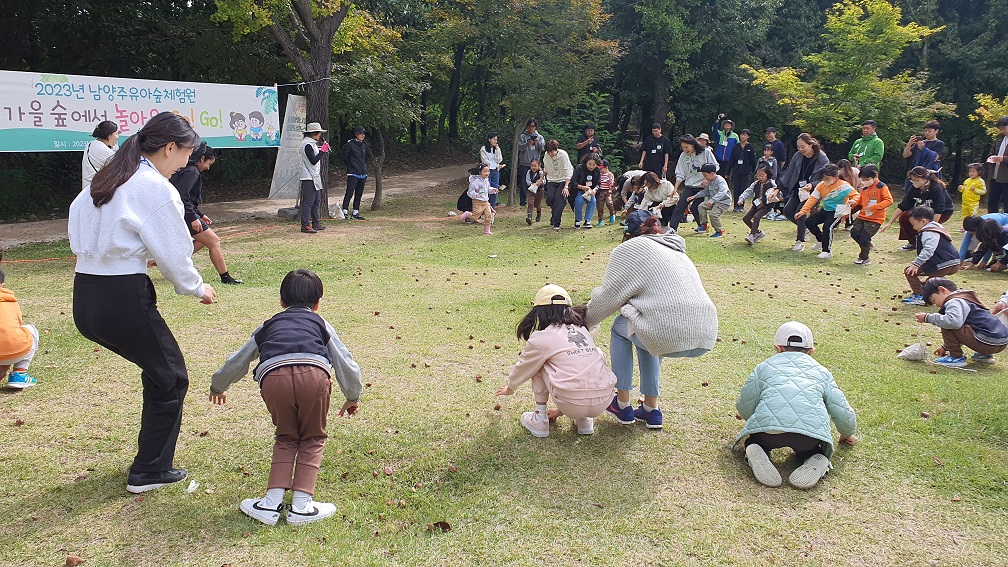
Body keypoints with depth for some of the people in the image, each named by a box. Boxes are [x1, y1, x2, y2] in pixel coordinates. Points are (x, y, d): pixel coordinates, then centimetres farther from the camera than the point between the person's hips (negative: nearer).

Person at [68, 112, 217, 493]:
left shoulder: (106, 179, 13)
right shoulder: (155, 188, -12)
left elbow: (76, 223, 15)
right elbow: (173, 252, -9)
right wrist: (196, 288, 7)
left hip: (84, 295, 9)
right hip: (123, 297, -9)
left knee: (157, 369, 23)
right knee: (170, 377, 9)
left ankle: (152, 457, 34)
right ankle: (149, 472, 17)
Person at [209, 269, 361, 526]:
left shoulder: (268, 326, 37)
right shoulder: (321, 324, 34)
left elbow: (236, 361, 45)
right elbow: (345, 362, 35)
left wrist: (218, 387, 64)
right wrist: (353, 397, 52)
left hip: (272, 375, 1)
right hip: (314, 373, -1)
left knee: (286, 438, 24)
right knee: (312, 438, 20)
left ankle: (271, 503, 17)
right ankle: (301, 505, 12)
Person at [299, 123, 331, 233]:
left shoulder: (312, 143, 17)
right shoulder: (307, 144, -15)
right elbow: (313, 160, -21)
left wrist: (323, 148, 12)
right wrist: (322, 150, -15)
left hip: (315, 177, 11)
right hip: (308, 178, -11)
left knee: (317, 201, 15)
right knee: (308, 202, -10)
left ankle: (315, 223, 23)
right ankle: (305, 225, -10)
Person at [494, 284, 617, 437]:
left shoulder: (540, 338, 3)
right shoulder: (584, 331, 18)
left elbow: (523, 368, 21)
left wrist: (510, 388, 43)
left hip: (572, 405, -4)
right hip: (603, 402, 4)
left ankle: (539, 420, 19)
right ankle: (584, 420, 26)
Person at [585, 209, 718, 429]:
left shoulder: (631, 248, 7)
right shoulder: (676, 249, 28)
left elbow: (608, 296, 4)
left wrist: (585, 321, 22)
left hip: (670, 336, -7)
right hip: (706, 338, 7)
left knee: (620, 327, 22)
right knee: (646, 331, 34)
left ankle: (623, 405, 26)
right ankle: (651, 409, 34)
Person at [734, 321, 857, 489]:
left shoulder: (764, 367, 25)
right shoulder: (821, 372, 29)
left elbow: (744, 407, 21)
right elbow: (844, 413, 24)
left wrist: (748, 416, 47)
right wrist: (847, 435, 47)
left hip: (768, 429, -1)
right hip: (811, 433, 2)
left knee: (754, 440, 31)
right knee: (808, 449, 35)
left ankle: (756, 454, -4)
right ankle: (815, 461, 0)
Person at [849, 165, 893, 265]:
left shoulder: (881, 187, -9)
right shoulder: (864, 189, 11)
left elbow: (889, 200, -17)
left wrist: (874, 207, -25)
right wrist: (854, 203, 5)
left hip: (875, 219, -7)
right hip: (863, 216, 7)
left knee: (864, 236, -10)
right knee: (854, 232, -8)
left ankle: (864, 258, 9)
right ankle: (868, 245, 20)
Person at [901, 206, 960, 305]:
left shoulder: (928, 233, -13)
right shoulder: (936, 229, 21)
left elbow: (928, 250, -27)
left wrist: (916, 264, -27)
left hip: (943, 266, -10)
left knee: (910, 271, -9)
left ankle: (918, 296, -7)